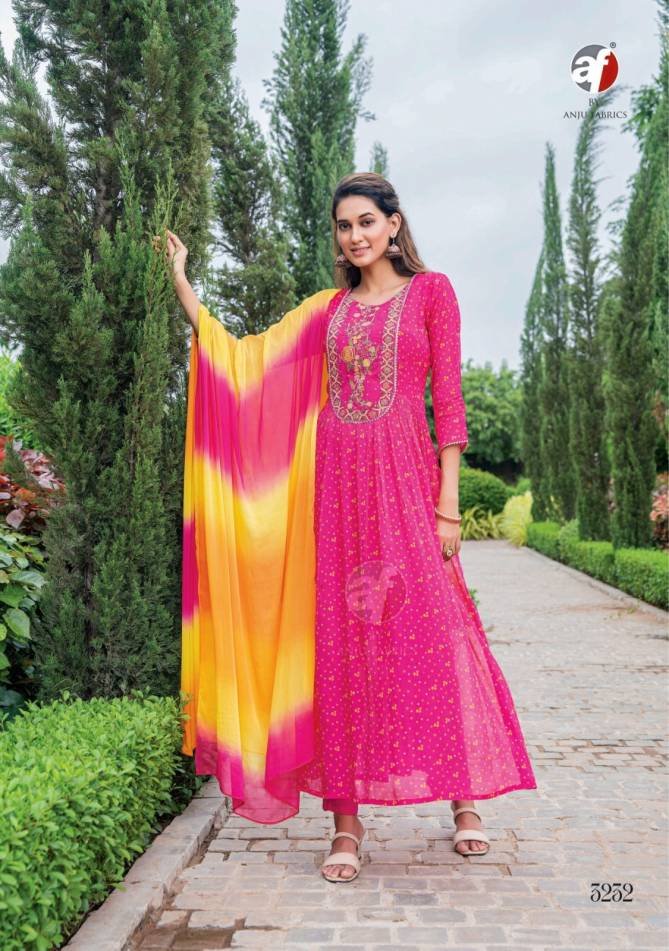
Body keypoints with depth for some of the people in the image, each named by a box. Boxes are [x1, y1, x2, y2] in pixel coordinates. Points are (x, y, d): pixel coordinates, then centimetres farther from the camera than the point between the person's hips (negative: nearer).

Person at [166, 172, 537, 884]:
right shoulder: (329, 309, 16)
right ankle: (347, 821, 7)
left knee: (430, 631, -3)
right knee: (343, 640, 1)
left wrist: (447, 500, -7)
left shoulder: (430, 291, 7)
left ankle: (465, 798, 16)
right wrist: (182, 283, 14)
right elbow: (237, 358, 14)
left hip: (405, 477, -3)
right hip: (338, 481, 3)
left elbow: (448, 397, 0)